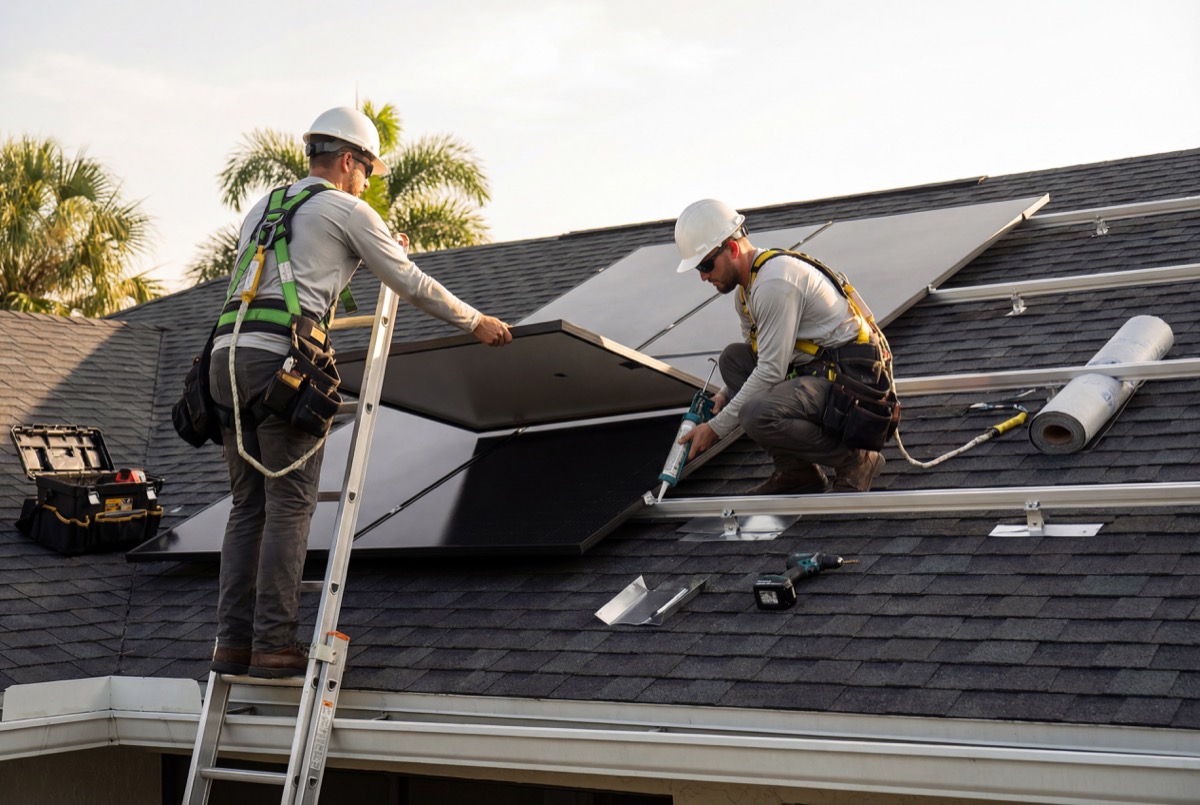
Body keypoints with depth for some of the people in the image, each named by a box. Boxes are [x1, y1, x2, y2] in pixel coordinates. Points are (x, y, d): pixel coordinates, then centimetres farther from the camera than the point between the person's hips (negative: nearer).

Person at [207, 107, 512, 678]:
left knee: (249, 507, 9)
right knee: (289, 506, -5)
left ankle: (233, 643, 7)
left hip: (228, 353, 7)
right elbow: (411, 284, 9)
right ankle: (274, 646, -7)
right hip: (282, 357, -7)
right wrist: (475, 322, 20)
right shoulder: (346, 210, 6)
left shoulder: (261, 210, 28)